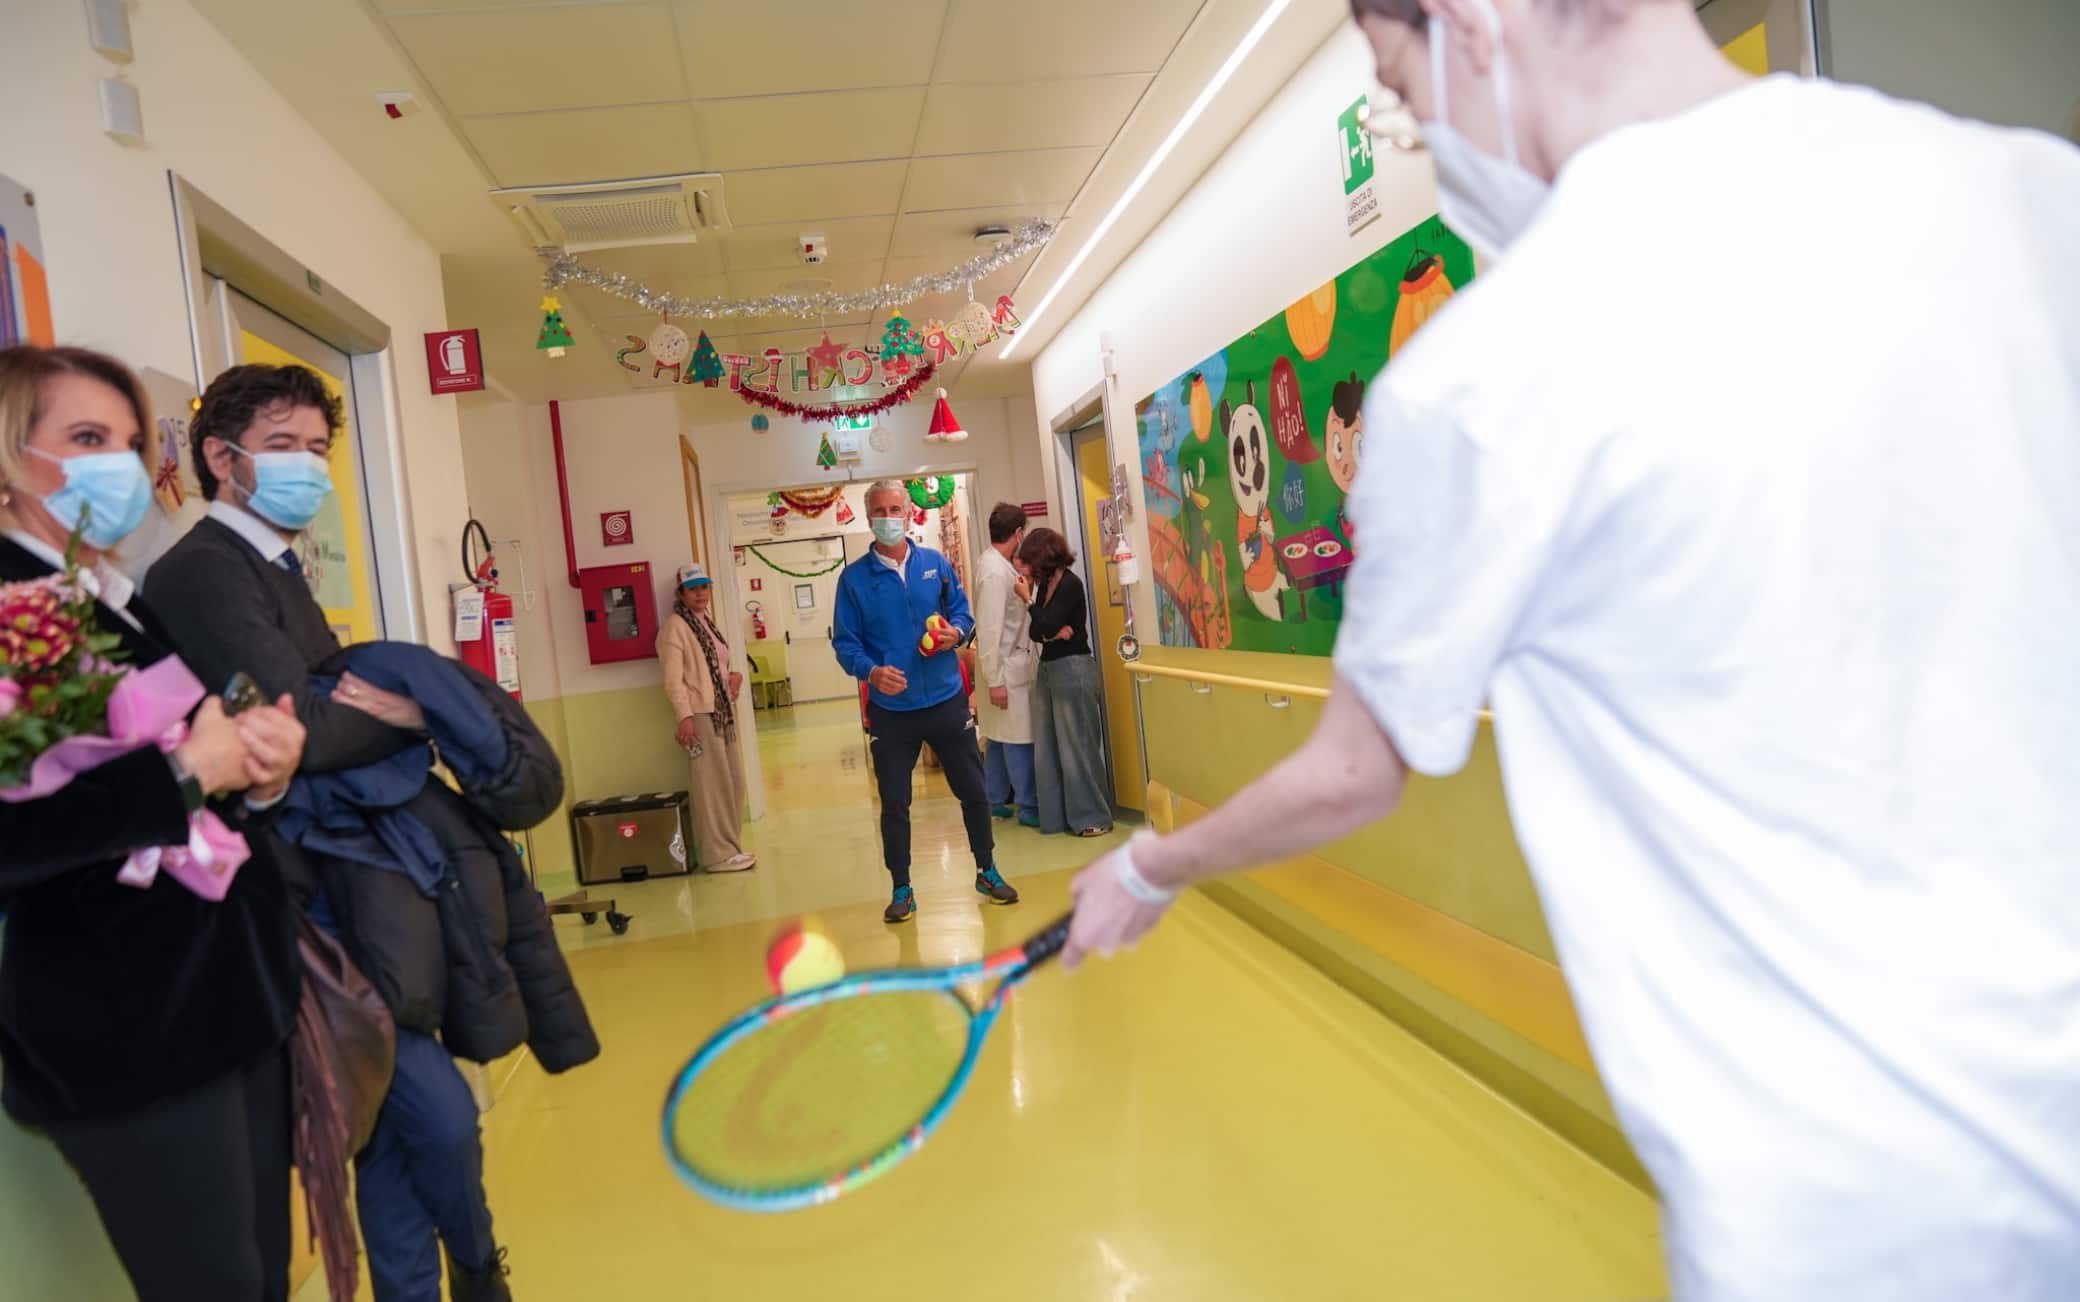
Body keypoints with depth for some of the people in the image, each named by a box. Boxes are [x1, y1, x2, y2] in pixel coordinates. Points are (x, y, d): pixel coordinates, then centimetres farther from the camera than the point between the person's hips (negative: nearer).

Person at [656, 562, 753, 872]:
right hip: (701, 714, -9)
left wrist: (735, 674, 5)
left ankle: (730, 848, 19)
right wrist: (684, 717, -25)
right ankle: (717, 855, 1)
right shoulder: (675, 627, -9)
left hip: (724, 711, 9)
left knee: (734, 782, 11)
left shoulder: (708, 621, 16)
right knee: (713, 785, -6)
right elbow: (673, 678, -16)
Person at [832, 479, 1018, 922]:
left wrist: (957, 631, -13)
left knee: (972, 789, 10)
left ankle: (987, 872, 30)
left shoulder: (935, 563, 2)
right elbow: (844, 641, -5)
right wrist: (871, 671, -24)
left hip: (946, 700, 2)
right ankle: (901, 889, 23)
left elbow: (962, 612, 10)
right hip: (890, 710, -2)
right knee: (894, 803, 7)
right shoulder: (854, 578, -4)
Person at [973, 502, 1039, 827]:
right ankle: (1028, 807, 6)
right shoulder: (995, 572, -19)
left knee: (999, 738, 15)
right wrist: (995, 680, -21)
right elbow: (989, 630, -21)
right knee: (1019, 739, -2)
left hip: (1012, 665, 10)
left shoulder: (1000, 565, 9)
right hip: (1007, 669, -10)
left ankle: (996, 801, 25)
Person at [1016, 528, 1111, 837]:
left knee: (1076, 747, -1)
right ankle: (1057, 815, 20)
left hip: (1072, 669, -8)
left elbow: (1047, 624, -19)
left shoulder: (1070, 584, -13)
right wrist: (1052, 633, -13)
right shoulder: (1045, 584, 10)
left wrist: (1028, 597, -7)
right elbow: (1034, 631, 8)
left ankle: (1093, 817, 10)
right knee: (1047, 748, 11)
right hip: (1048, 669, 8)